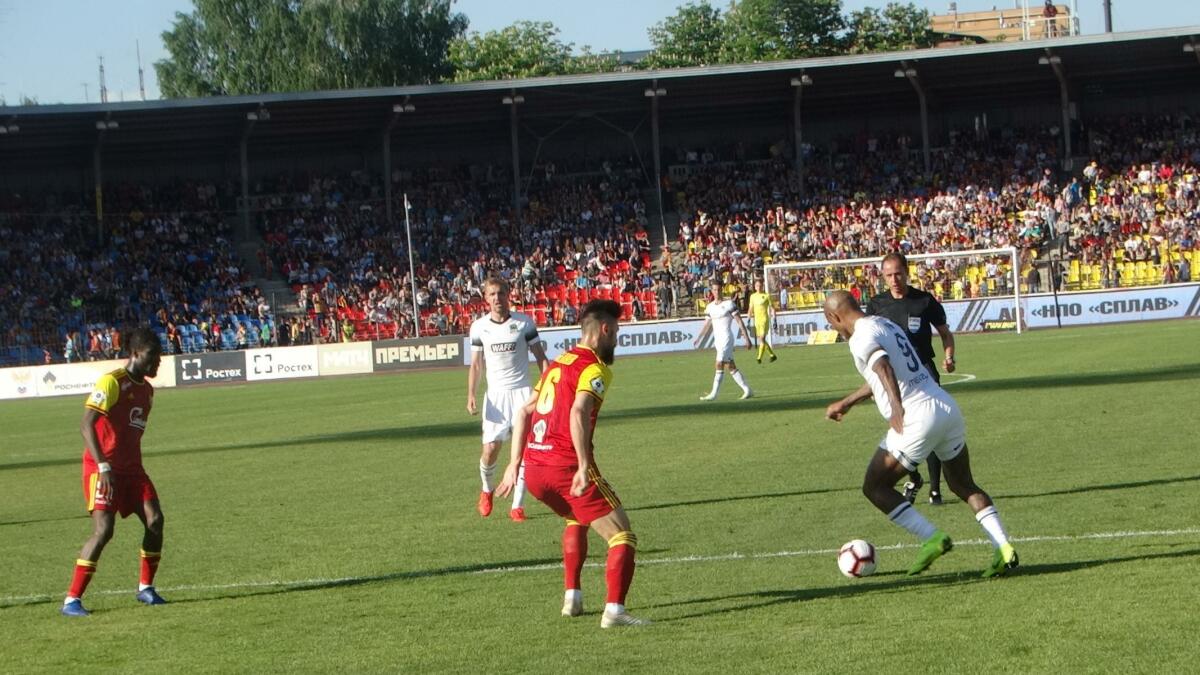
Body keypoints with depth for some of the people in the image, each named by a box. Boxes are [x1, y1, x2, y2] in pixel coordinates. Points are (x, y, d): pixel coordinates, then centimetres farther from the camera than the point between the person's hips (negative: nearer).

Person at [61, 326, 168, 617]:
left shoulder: (147, 390, 14)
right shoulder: (112, 383, -14)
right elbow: (86, 425, -22)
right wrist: (104, 466, -29)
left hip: (131, 468, 8)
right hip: (102, 468, -8)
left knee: (155, 520, -6)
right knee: (103, 530, -18)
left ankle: (146, 588, 11)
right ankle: (72, 600, -13)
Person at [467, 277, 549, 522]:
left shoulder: (524, 322, -2)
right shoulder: (479, 326, 3)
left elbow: (540, 356, 2)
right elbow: (476, 364, 9)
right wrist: (471, 395, -2)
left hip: (522, 391, -1)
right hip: (495, 393, 1)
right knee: (490, 449, -6)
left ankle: (517, 506, -2)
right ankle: (486, 490, 25)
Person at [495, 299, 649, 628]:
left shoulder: (558, 363, 20)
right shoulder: (595, 369, -6)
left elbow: (524, 412, 22)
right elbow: (578, 412, -23)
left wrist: (515, 464, 23)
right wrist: (584, 467, -26)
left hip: (532, 469, 8)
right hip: (566, 466, -8)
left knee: (577, 520, 34)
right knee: (622, 536, -1)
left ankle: (572, 597, 30)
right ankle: (614, 610, -16)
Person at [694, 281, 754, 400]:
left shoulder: (729, 304, -7)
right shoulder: (710, 307, 11)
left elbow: (739, 322, -8)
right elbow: (706, 325, 19)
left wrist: (747, 339, -10)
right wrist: (698, 339, 12)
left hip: (726, 338, -7)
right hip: (717, 340, 7)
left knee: (719, 365, -12)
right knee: (731, 367, 7)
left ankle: (714, 394, -13)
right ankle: (747, 390, 13)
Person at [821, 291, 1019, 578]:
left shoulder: (862, 338, -7)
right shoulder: (885, 324, 22)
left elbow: (884, 368, -29)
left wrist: (897, 408, -41)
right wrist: (846, 403, 47)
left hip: (918, 418, -9)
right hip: (949, 409, 9)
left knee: (875, 487, 6)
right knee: (964, 485, 18)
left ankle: (932, 538, -7)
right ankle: (1004, 548, 2)